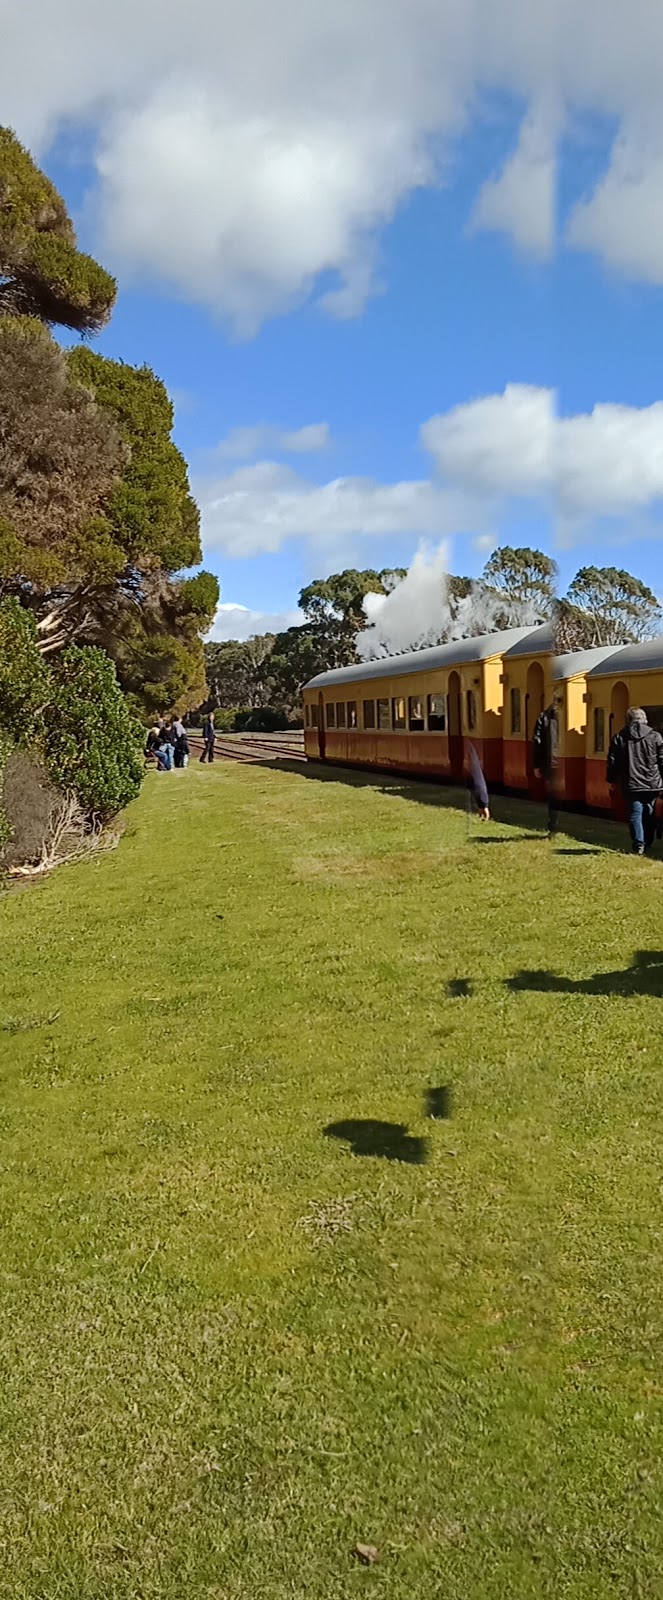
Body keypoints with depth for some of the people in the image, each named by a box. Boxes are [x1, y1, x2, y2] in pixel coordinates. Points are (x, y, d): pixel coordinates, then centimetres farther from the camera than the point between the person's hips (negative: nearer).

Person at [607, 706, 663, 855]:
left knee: (635, 813, 2)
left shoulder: (619, 737, 1)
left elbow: (612, 761, 4)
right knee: (649, 814, 13)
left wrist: (612, 780, 14)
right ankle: (647, 845, 18)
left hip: (631, 785, -1)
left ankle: (638, 845, -8)